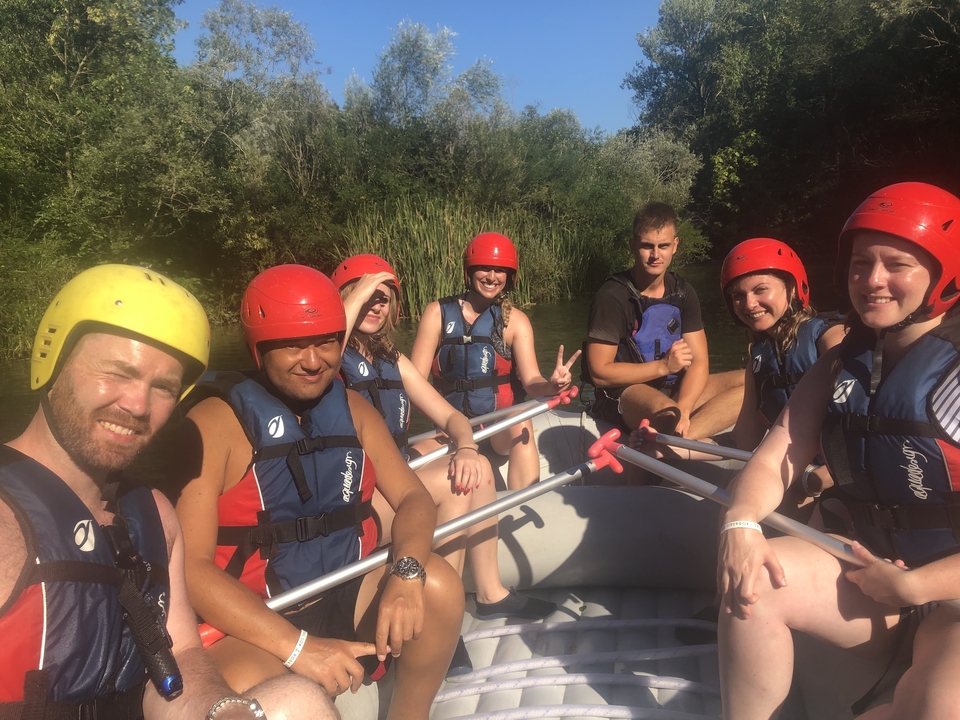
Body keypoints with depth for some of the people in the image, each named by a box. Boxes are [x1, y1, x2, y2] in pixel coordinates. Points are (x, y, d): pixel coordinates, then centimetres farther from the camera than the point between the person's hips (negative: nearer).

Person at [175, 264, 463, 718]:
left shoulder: (351, 409, 2)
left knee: (437, 584, -19)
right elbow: (191, 568, -21)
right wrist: (298, 646, -27)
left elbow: (413, 497, -1)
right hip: (256, 626, -5)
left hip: (349, 597, 6)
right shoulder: (216, 422, -16)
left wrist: (406, 572, -23)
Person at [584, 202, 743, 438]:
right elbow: (599, 373, -13)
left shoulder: (683, 293, 5)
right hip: (624, 394, -8)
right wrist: (662, 366, -19)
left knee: (750, 383, -16)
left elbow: (698, 362, -2)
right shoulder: (612, 296, -11)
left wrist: (682, 410, -21)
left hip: (674, 390, 8)